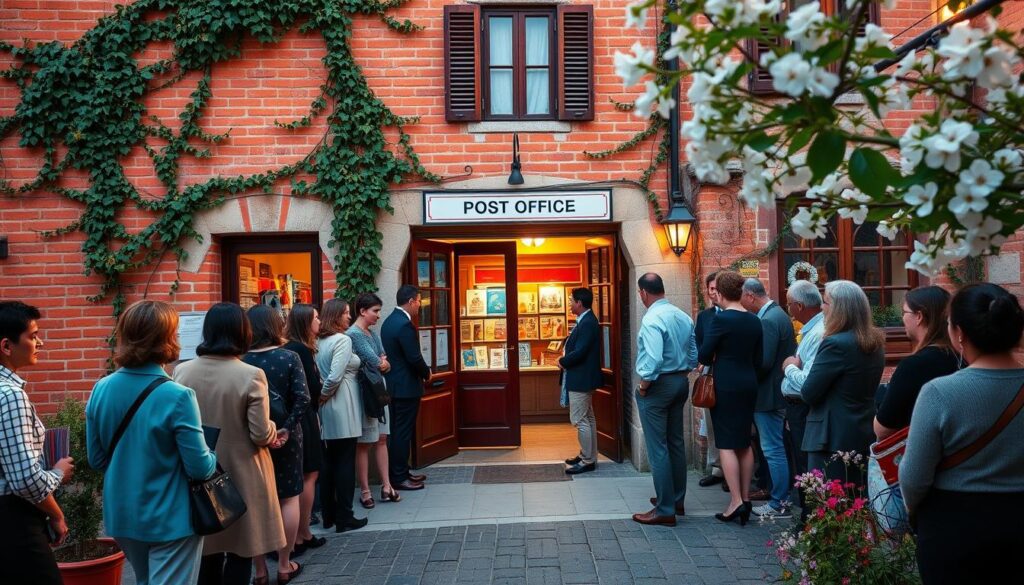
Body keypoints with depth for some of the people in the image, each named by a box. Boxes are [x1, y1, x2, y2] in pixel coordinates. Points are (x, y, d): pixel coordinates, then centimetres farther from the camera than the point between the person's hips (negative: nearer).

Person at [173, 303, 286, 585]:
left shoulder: (182, 371, -6)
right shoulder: (251, 375, -18)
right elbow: (261, 435, -16)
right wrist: (273, 432, 5)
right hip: (241, 474, -4)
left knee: (208, 550, 18)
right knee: (240, 551, 9)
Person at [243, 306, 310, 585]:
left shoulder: (241, 361, -6)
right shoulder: (289, 357, -8)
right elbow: (302, 398, -17)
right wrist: (286, 428, -12)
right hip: (284, 436, -1)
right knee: (289, 498, 12)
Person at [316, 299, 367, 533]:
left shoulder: (319, 341, 8)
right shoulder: (343, 340, -13)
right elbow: (335, 377, -21)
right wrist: (324, 396, -7)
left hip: (325, 411, 7)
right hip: (341, 410, -7)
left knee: (328, 463, 13)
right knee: (345, 463, 1)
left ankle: (329, 514, 21)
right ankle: (344, 518, 6)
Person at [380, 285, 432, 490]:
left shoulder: (389, 321, 11)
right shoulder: (405, 324, -20)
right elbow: (414, 357, -22)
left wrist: (422, 370, 12)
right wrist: (427, 372, -3)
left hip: (393, 383, 10)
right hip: (406, 386, -10)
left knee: (398, 431, 16)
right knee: (403, 432, -1)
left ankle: (399, 472, 25)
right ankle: (399, 477, 6)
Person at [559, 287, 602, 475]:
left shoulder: (587, 323, -21)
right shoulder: (586, 321, 11)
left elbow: (579, 352, -25)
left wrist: (562, 362, -10)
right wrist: (565, 361, 0)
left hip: (581, 379, -11)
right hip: (582, 378, 11)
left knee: (579, 420, -5)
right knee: (587, 418, 17)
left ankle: (588, 461, 2)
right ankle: (587, 455, 26)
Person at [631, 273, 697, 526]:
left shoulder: (652, 319, -20)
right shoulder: (683, 317, 5)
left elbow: (653, 360, -28)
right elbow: (693, 354, 10)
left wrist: (643, 387, -15)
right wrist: (681, 374, 17)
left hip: (658, 384, -8)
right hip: (681, 382, 8)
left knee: (658, 449, -2)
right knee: (676, 443, 17)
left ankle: (665, 510, 3)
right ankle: (677, 500, 29)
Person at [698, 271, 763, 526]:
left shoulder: (721, 319, -14)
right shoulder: (754, 321, 6)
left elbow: (703, 356, -12)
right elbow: (758, 359, 10)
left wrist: (713, 361, 9)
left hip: (725, 387, -7)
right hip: (749, 385, 7)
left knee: (726, 444, -2)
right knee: (744, 442, 14)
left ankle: (736, 502, -5)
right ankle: (745, 498, 19)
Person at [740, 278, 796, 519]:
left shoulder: (768, 321, -20)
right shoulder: (778, 314, 12)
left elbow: (763, 362, -24)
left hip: (768, 394, -10)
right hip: (778, 391, 10)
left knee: (773, 449, -2)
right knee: (776, 447, 17)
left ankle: (779, 504, 7)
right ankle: (781, 496, 26)